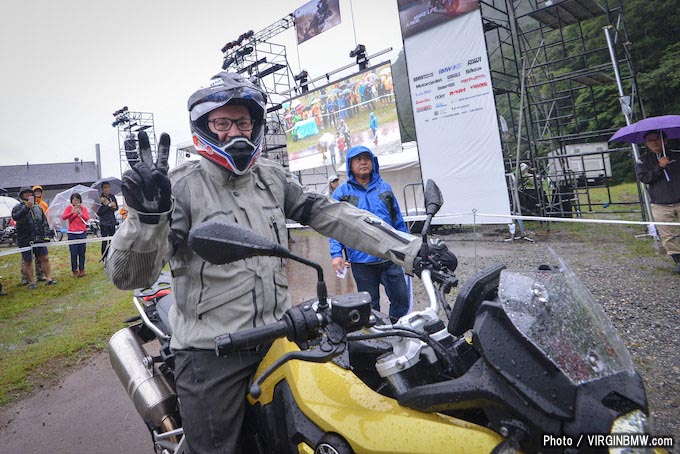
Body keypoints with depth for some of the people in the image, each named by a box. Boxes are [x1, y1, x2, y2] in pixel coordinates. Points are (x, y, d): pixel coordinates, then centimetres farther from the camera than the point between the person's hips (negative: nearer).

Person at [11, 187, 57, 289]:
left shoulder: (38, 208, 11)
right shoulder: (18, 208, -1)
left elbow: (45, 223, 13)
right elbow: (15, 217, -24)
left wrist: (46, 235, 4)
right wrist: (26, 208, -34)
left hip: (39, 239, 3)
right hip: (25, 241, -3)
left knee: (45, 258, 5)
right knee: (28, 261, 5)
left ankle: (49, 278, 12)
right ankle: (31, 282, 13)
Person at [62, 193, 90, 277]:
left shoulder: (84, 208, 5)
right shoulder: (69, 208, 3)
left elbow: (87, 219, -8)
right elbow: (63, 217, -11)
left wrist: (81, 214, -25)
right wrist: (72, 212, -24)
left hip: (82, 233, 1)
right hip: (72, 234, -1)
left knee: (82, 252, 5)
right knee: (73, 253, -1)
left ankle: (82, 269, 13)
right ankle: (74, 270, 6)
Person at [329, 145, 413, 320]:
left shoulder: (384, 187, 10)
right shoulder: (342, 192, 3)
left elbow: (398, 222, 14)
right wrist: (336, 254, -11)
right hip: (361, 260, -2)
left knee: (402, 297, 4)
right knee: (370, 304, 10)